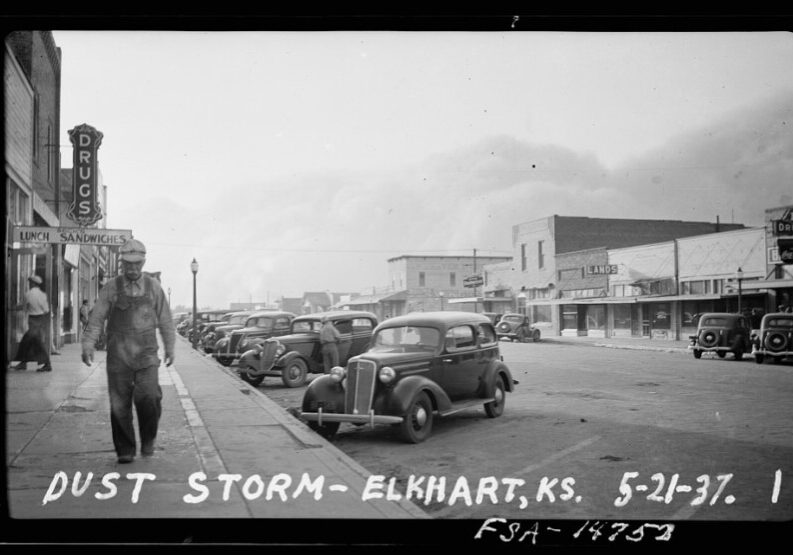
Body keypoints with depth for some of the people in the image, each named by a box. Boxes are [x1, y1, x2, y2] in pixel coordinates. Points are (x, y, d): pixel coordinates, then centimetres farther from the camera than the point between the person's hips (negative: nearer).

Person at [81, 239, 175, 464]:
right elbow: (96, 319, 1)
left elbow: (165, 320, 12)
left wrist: (170, 348, 14)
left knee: (148, 398, -16)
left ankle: (148, 440, 10)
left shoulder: (153, 287, 5)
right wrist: (88, 345, -10)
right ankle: (125, 451, 15)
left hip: (146, 355, 0)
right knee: (119, 405, 1)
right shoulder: (111, 288, 2)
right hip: (118, 356, 0)